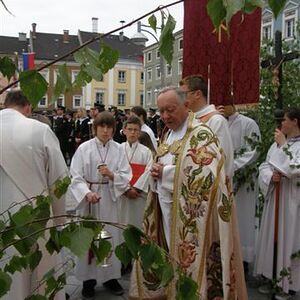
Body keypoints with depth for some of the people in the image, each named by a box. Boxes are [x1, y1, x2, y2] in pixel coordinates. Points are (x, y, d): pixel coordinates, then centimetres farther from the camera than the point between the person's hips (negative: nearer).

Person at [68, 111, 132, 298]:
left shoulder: (118, 149, 1)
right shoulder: (84, 148, -6)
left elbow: (126, 176, -1)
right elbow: (76, 176, -10)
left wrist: (112, 175, -20)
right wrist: (87, 192, -26)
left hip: (111, 198, 2)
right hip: (89, 198, -2)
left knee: (111, 236, 10)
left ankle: (110, 276, 26)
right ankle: (89, 278, 19)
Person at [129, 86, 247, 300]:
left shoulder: (201, 135, -15)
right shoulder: (169, 134, 12)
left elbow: (206, 176, -26)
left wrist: (166, 172, -17)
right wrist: (157, 171, -3)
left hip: (190, 217, -8)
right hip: (167, 212, 8)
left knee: (188, 266, 3)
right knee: (170, 265, 18)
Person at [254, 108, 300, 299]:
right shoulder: (277, 143, 10)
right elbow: (264, 166, 8)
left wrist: (283, 145, -17)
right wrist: (271, 176, -13)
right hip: (274, 196, 6)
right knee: (272, 237, 12)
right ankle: (273, 277, 26)